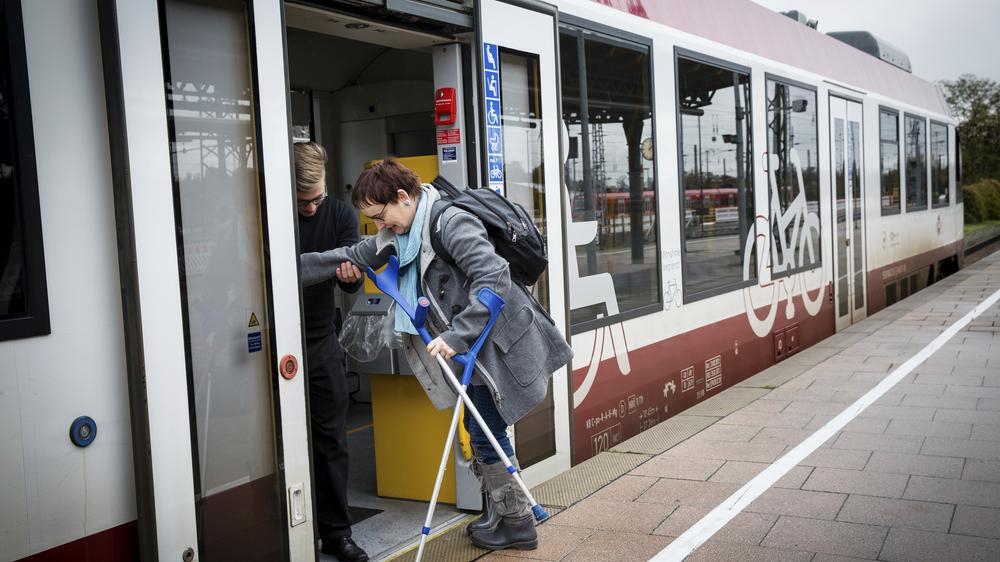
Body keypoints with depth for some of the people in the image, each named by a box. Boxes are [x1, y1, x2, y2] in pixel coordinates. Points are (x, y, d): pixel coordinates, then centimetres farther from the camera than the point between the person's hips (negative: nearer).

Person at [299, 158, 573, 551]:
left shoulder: (451, 222, -23)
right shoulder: (401, 234, 6)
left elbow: (493, 279, -30)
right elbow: (353, 257, 11)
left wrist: (455, 336, -31)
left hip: (499, 343, -9)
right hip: (475, 347, 9)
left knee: (487, 435, -1)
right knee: (479, 431, 17)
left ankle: (516, 525, 17)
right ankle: (496, 516, 31)